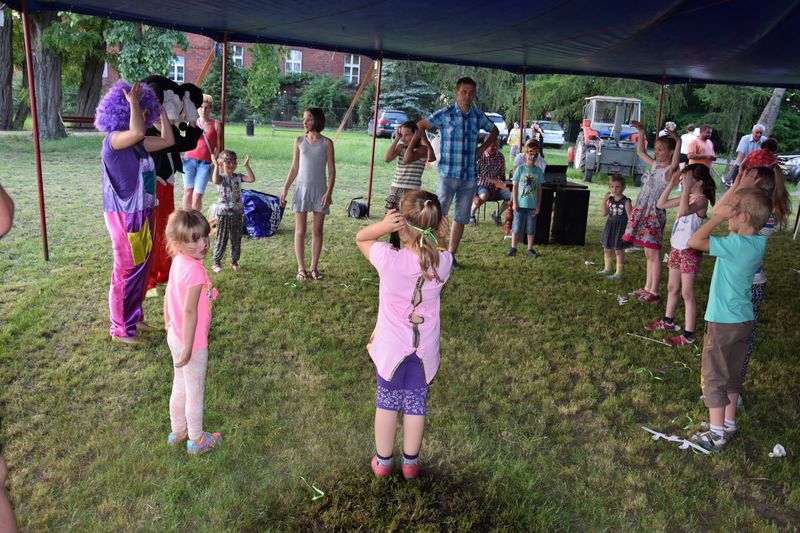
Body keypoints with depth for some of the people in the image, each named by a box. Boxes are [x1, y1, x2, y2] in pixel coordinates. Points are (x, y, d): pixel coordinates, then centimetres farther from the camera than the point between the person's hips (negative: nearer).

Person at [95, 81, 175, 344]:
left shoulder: (139, 143, 7)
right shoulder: (113, 140, -17)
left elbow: (168, 140, 17)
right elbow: (137, 132, -38)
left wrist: (161, 110, 13)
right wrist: (133, 101, -24)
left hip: (143, 213, 9)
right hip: (124, 216, -9)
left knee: (142, 267, 17)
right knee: (127, 270, 0)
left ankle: (134, 317, 32)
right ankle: (120, 328, 14)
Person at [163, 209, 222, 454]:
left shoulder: (178, 262, -1)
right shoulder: (195, 270, -28)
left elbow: (167, 296, 10)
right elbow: (189, 311, -28)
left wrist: (168, 325, 23)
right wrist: (188, 349, -24)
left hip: (175, 336, 8)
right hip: (192, 341, -8)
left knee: (180, 387, 24)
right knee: (195, 392, 11)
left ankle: (177, 432, 42)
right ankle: (196, 440, 30)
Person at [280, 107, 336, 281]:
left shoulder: (327, 143, -2)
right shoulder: (299, 141, 5)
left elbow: (332, 171, -3)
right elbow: (294, 168, 9)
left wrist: (329, 193, -12)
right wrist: (285, 189, 4)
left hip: (319, 190, -1)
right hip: (302, 189, 2)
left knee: (317, 230, 5)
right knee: (300, 231, 3)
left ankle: (314, 267, 15)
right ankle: (301, 268, 10)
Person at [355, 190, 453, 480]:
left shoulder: (389, 259, -26)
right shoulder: (444, 262, -18)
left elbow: (360, 238, -6)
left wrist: (383, 225, -27)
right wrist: (439, 238, -16)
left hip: (390, 347, -2)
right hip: (425, 348, 2)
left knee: (387, 402, 19)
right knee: (416, 404, 20)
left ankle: (383, 461, 35)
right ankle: (411, 462, 36)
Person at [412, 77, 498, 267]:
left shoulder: (478, 116, 7)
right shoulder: (445, 114, -5)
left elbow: (494, 131, 25)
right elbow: (421, 125, 5)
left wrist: (481, 149, 15)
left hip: (470, 176, 4)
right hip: (448, 174, -4)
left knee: (461, 218, 9)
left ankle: (451, 254, 20)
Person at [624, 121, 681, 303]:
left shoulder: (670, 170, -12)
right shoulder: (655, 164, 12)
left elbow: (675, 164, -38)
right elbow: (640, 152, 26)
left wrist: (679, 142, -43)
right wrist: (641, 132, 21)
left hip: (655, 213, -8)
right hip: (643, 211, 8)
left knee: (654, 254, -3)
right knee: (648, 253, 14)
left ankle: (654, 292, 4)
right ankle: (647, 288, 23)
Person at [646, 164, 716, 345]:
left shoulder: (701, 200, -18)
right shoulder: (687, 197, 9)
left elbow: (684, 211, -37)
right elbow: (660, 204, 12)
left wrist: (687, 188, -31)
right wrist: (671, 184, 5)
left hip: (689, 251, -9)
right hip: (676, 248, 9)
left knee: (687, 293, -5)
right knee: (672, 288, 20)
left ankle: (688, 335, 0)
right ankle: (668, 322, 36)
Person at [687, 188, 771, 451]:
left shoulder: (736, 244, -24)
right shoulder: (759, 241, 0)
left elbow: (694, 241, -28)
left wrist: (719, 216, -21)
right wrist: (742, 188, 6)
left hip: (722, 321, -8)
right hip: (744, 320, 8)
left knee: (714, 377, 3)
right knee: (733, 374, 21)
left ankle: (716, 435, 9)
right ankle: (729, 421, 35)